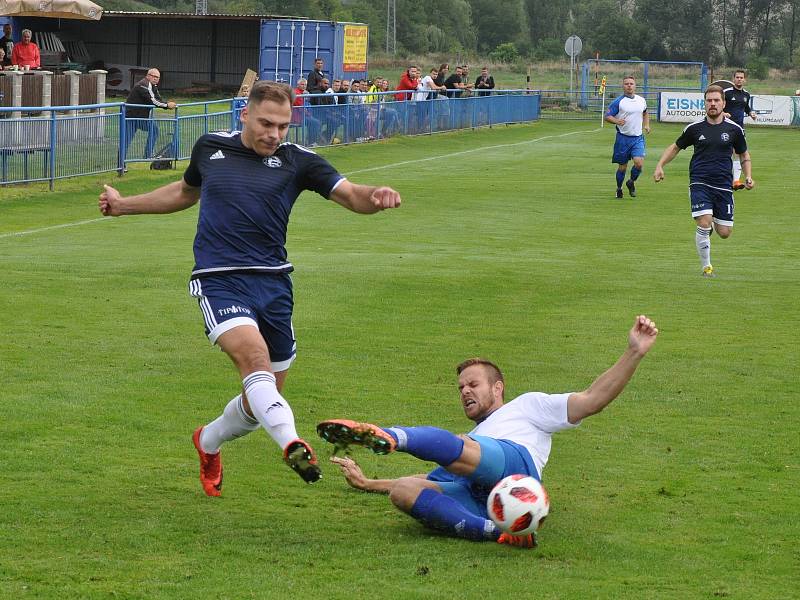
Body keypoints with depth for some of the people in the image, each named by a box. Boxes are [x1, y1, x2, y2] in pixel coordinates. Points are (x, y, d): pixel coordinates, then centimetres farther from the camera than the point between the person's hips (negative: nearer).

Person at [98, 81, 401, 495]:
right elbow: (186, 192, 29)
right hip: (219, 279, -2)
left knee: (261, 399, 9)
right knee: (253, 356, -30)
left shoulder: (297, 161, 3)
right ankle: (292, 444, -50)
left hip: (273, 283, 2)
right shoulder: (210, 148, 8)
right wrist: (124, 205, 32)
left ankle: (208, 443, 40)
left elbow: (351, 196, -8)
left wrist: (376, 197, -31)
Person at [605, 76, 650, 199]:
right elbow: (607, 116, -8)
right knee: (622, 166, 5)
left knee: (639, 163, -15)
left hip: (638, 138, 3)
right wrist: (617, 121, -27)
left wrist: (646, 125, 14)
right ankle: (619, 188, 28)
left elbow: (645, 113, 29)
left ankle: (631, 182, 13)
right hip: (623, 137, -3)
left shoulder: (641, 100, 8)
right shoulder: (618, 101, -6)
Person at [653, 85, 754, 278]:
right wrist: (660, 165, 4)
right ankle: (706, 268, -4)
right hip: (699, 184, -2)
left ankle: (713, 223, 37)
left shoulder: (734, 129, 3)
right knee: (704, 224, -19)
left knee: (724, 233, 0)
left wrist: (748, 177, 3)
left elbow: (744, 155, 18)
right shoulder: (695, 128, 1)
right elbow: (676, 147, 17)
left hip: (723, 186, 2)